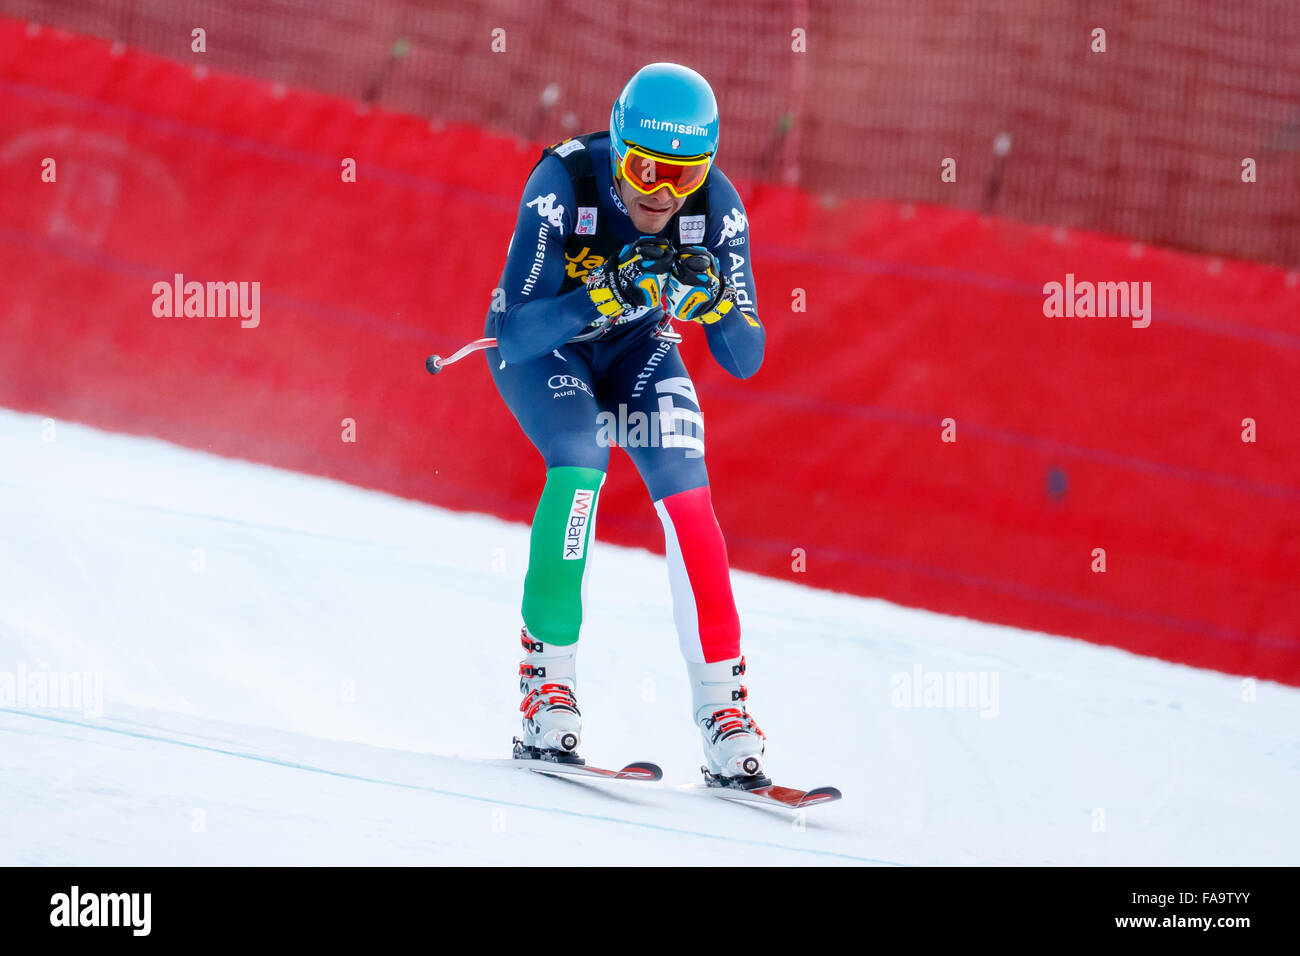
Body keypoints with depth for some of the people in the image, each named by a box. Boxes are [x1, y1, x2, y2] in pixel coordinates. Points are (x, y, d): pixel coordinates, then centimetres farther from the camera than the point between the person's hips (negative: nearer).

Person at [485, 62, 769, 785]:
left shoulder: (717, 207, -24)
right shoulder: (563, 184, -33)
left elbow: (746, 360, -19)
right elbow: (517, 331, -35)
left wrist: (710, 299, -39)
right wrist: (605, 296, -48)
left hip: (633, 344, 3)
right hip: (539, 339, -3)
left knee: (686, 492, -19)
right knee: (581, 458, -30)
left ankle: (723, 704, -14)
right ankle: (548, 681, -23)